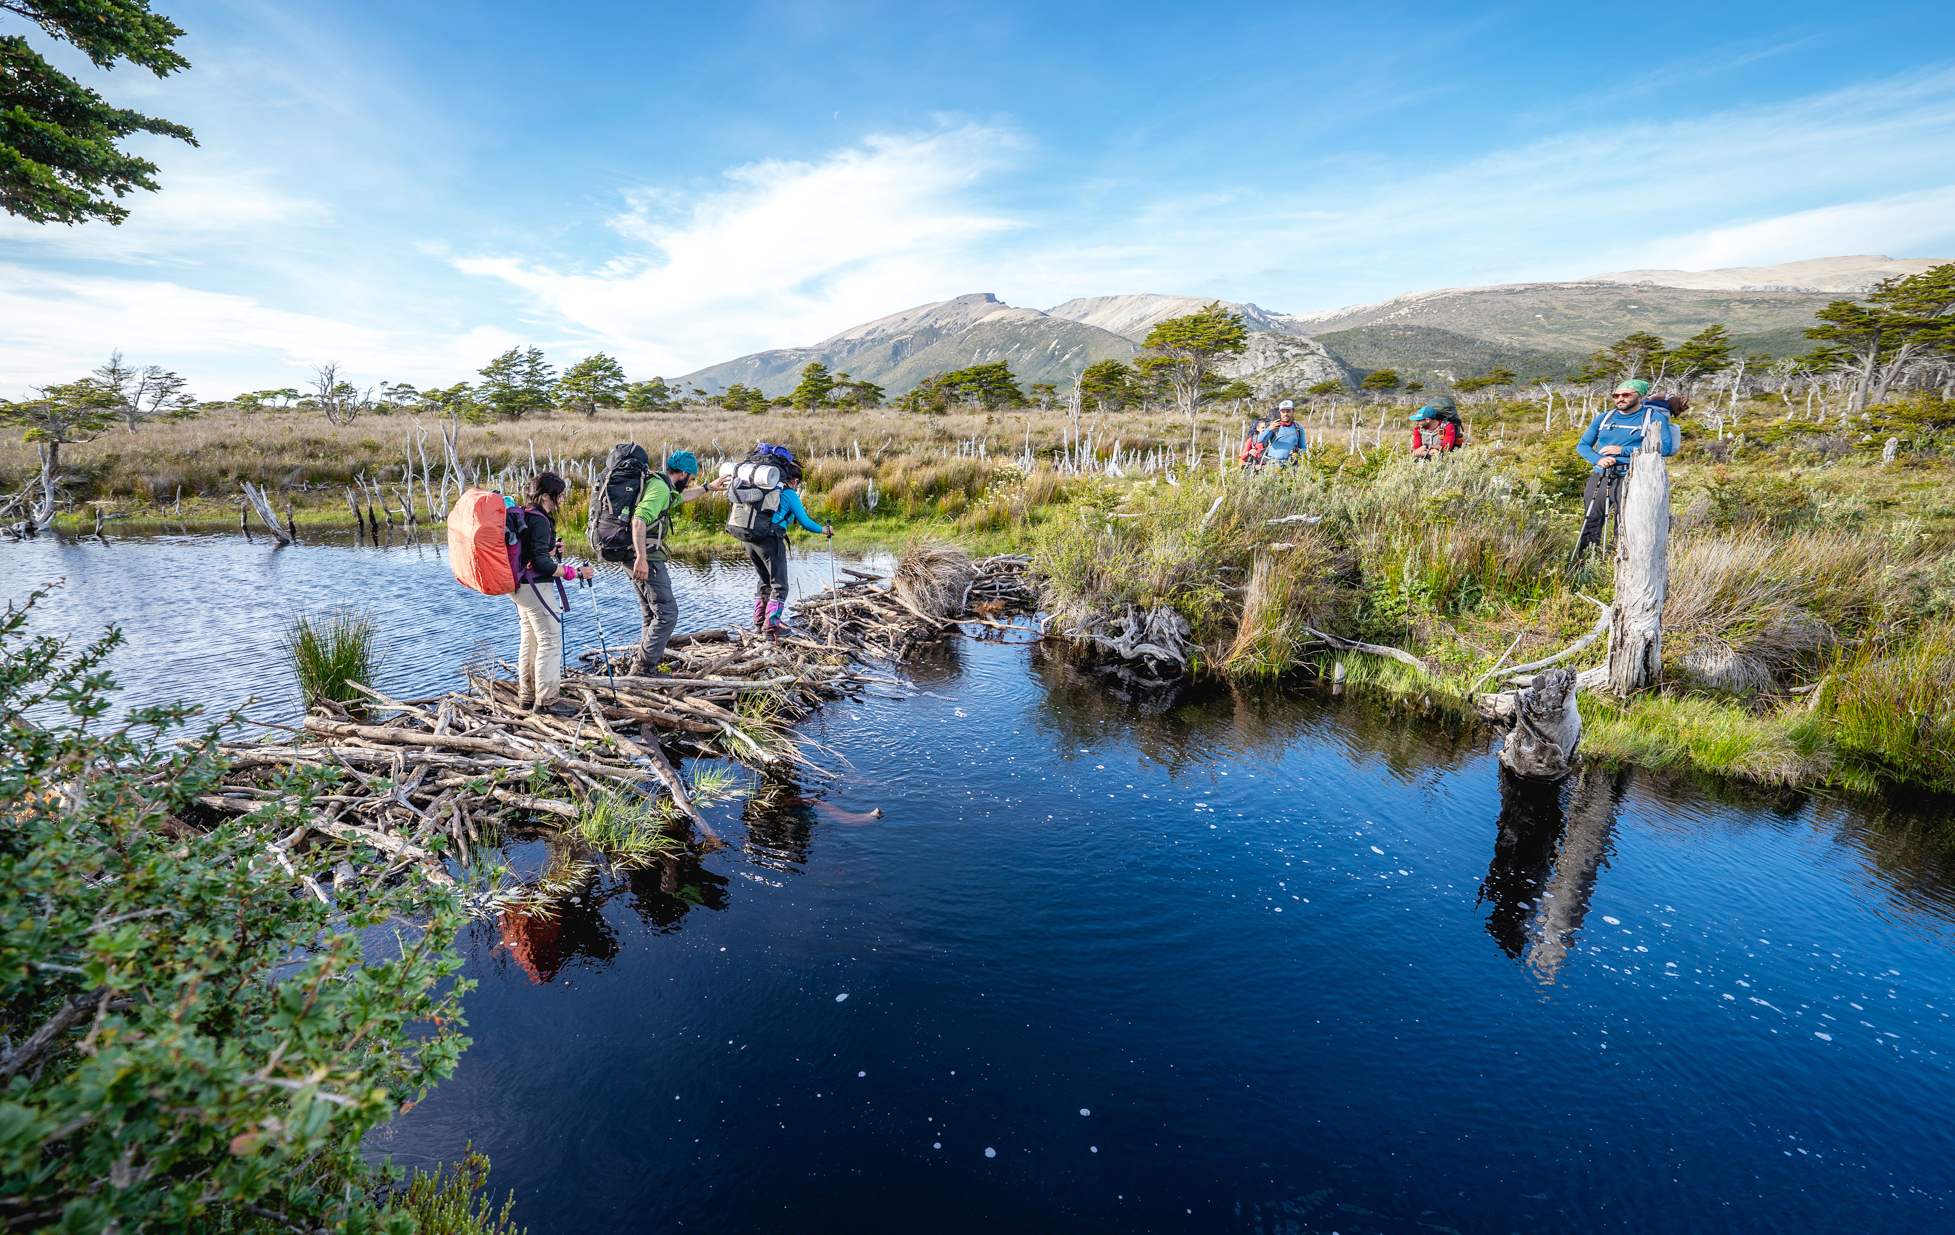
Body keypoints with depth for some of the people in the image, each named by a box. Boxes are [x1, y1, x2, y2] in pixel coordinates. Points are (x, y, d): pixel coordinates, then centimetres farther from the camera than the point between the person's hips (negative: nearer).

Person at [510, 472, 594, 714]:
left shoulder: (520, 515, 12)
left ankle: (526, 696, 25)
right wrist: (576, 572, -20)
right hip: (536, 587, -10)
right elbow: (542, 564, -22)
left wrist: (550, 550, 11)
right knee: (550, 642, -4)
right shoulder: (539, 520, -18)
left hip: (519, 586, 10)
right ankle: (546, 700, 0)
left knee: (529, 640, 17)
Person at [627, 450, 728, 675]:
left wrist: (708, 488, 48)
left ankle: (645, 664, 22)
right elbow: (639, 520, -28)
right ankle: (643, 666, -5)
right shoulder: (660, 488, -14)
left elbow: (680, 497, 41)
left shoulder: (658, 485, 18)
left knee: (651, 615, 17)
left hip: (640, 558, 11)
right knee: (667, 613, -6)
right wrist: (641, 558, -36)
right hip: (647, 559, -11)